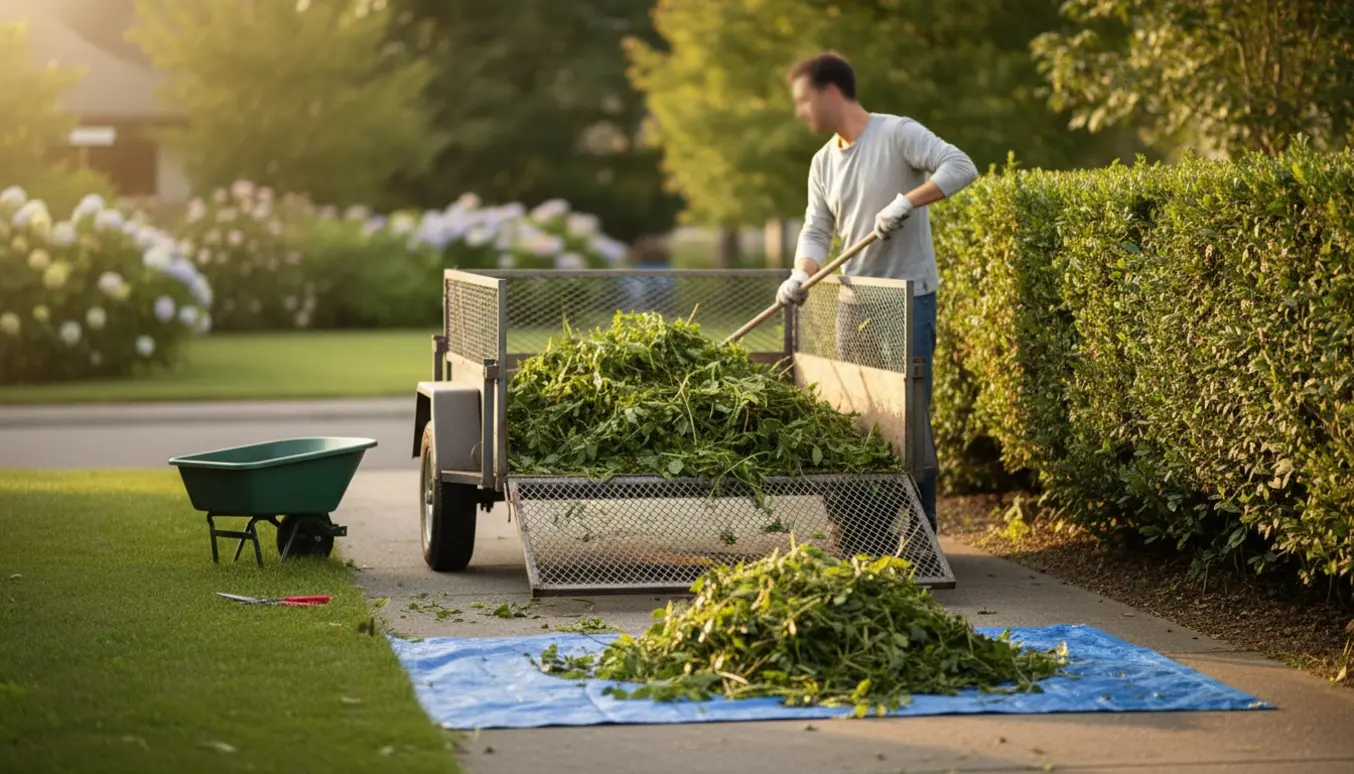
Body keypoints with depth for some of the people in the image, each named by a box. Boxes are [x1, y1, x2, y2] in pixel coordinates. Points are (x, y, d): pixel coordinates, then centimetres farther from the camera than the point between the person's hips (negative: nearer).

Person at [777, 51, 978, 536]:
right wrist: (802, 275, -11)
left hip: (908, 300, -7)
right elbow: (817, 231, 8)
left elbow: (961, 167, -18)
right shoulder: (823, 163, 12)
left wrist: (906, 201, -28)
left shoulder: (898, 134, -9)